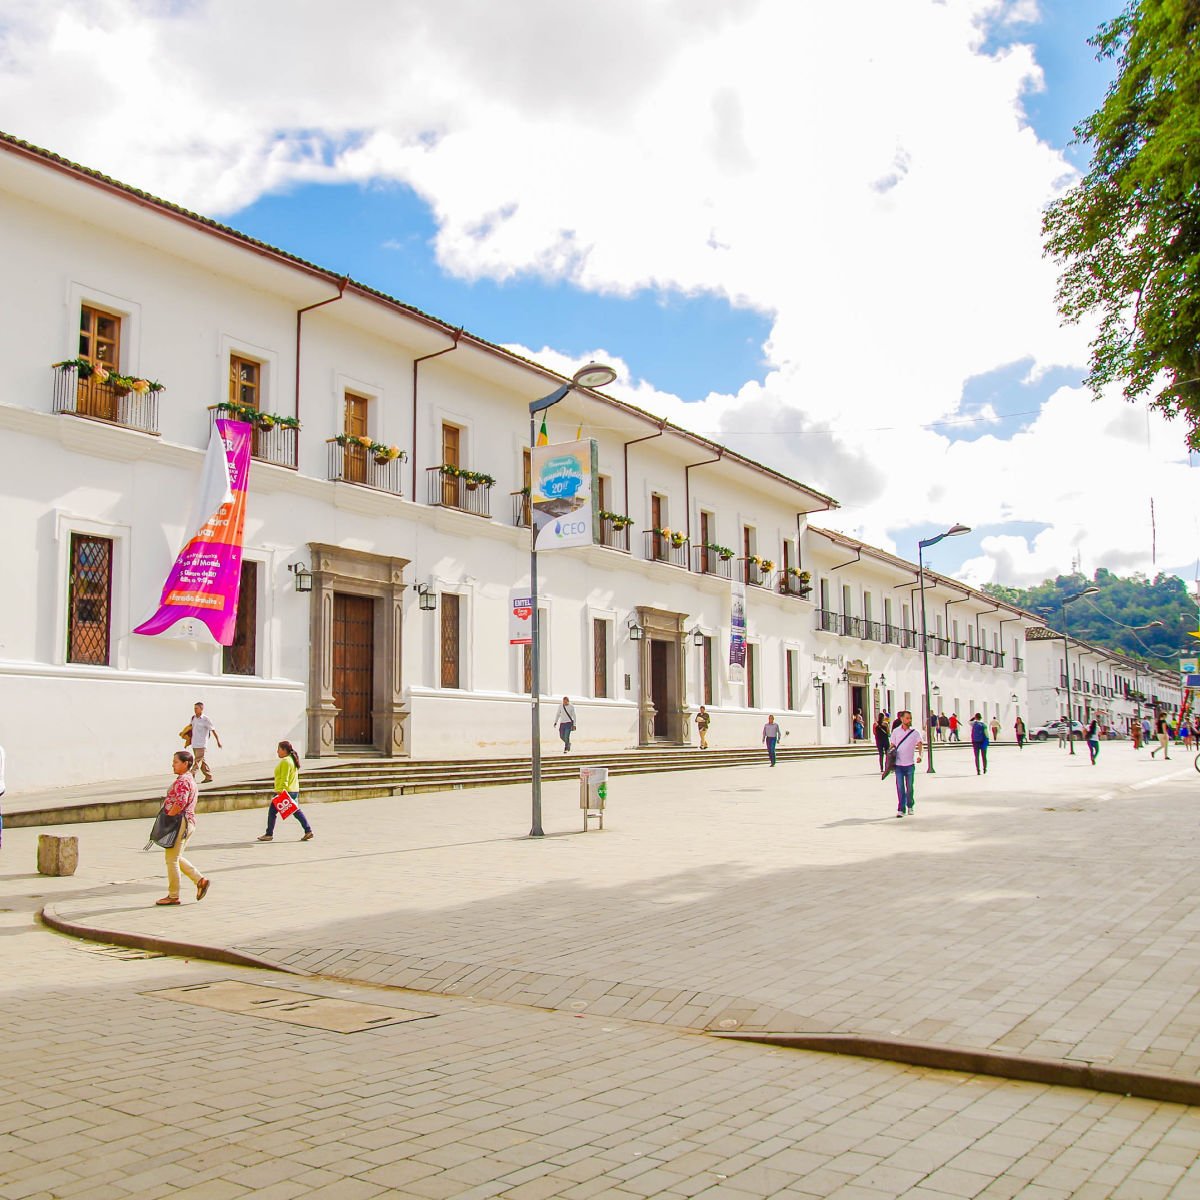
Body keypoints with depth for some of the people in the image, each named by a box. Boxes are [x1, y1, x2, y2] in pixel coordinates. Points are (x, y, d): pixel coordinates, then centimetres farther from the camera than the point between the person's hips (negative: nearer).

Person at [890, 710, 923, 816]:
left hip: (910, 764, 0)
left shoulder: (915, 732, -1)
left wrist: (920, 755, -32)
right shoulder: (896, 731, 3)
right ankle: (900, 809, 3)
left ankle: (910, 806, 27)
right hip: (898, 764, 0)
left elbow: (920, 744, -13)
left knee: (909, 787, 7)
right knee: (900, 787, -2)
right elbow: (892, 746, 9)